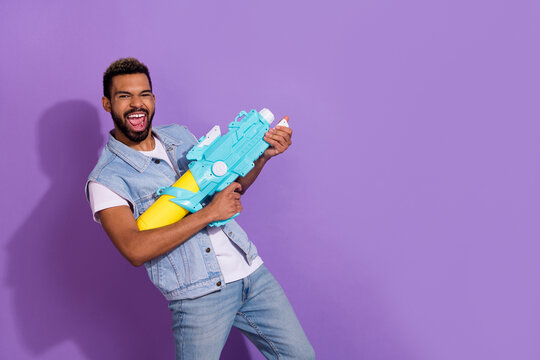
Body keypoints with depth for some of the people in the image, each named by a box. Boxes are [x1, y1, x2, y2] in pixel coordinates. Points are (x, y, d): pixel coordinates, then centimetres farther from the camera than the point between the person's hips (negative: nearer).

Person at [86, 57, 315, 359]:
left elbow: (231, 185, 21)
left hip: (253, 271, 6)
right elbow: (136, 250, -22)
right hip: (200, 296, -5)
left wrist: (263, 154, 2)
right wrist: (209, 213, -20)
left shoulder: (180, 136, 11)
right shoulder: (106, 180, -8)